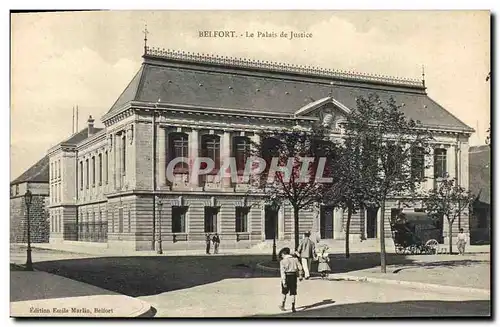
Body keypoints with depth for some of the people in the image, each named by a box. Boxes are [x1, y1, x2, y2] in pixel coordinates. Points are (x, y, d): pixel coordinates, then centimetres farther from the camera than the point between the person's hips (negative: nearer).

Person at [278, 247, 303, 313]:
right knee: (293, 292, 9)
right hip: (294, 277, 2)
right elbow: (300, 268, 6)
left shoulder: (283, 261, -8)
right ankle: (293, 307, 4)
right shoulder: (295, 259, 3)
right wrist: (300, 276, 20)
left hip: (286, 277, -2)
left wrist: (284, 282, -17)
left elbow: (282, 271, -15)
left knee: (284, 292, 16)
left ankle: (282, 305, 27)